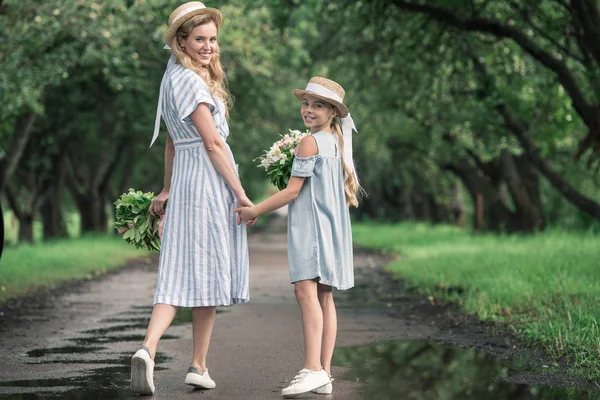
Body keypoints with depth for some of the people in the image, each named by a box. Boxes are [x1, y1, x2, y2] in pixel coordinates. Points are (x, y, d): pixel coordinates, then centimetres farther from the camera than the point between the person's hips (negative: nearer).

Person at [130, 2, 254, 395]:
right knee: (209, 274, 1)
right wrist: (241, 193, -14)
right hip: (210, 183, -8)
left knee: (180, 274, 1)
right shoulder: (189, 81, -13)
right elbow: (213, 143, -16)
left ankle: (148, 348, -16)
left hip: (185, 182, 8)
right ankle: (199, 366, 9)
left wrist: (167, 189, 28)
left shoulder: (174, 77, 17)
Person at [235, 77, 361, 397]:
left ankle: (313, 368, -29)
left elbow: (292, 191, -11)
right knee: (324, 297, 8)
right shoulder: (338, 143, 17)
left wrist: (255, 211, -4)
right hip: (333, 228, 10)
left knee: (305, 289, -18)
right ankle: (325, 374, 7)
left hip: (310, 225, -10)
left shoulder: (309, 143, -9)